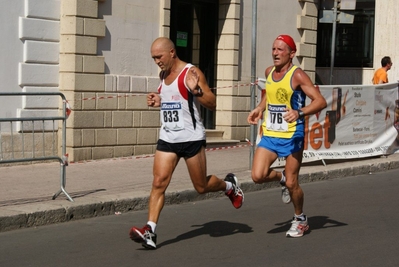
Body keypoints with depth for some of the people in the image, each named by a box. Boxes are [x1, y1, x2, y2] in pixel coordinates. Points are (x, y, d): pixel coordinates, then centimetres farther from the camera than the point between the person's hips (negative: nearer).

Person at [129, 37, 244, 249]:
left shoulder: (192, 73, -11)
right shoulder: (163, 75, 10)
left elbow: (212, 104, -12)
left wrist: (196, 90, -29)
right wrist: (158, 102, 7)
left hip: (191, 138, -6)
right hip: (167, 138, 6)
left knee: (202, 187, 7)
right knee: (159, 183, -8)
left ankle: (229, 185, 38)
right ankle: (150, 231, -11)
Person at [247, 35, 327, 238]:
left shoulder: (297, 75, -14)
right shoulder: (269, 72, 6)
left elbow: (320, 101, -21)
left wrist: (300, 113, -36)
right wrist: (260, 109, 12)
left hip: (292, 136, -5)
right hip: (269, 134, 5)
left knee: (292, 184, 0)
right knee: (258, 176, -11)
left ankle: (300, 220, 25)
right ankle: (281, 177, 24)